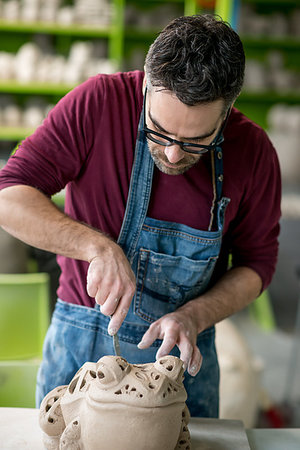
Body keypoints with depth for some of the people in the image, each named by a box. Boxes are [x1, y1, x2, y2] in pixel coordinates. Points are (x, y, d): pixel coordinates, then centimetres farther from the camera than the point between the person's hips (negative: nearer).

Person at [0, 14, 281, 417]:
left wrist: (193, 316, -17)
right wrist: (98, 246, -33)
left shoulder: (254, 152, -12)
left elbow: (255, 265, -1)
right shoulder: (99, 103, -18)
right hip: (79, 344, 0)